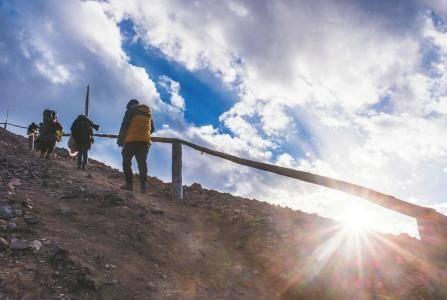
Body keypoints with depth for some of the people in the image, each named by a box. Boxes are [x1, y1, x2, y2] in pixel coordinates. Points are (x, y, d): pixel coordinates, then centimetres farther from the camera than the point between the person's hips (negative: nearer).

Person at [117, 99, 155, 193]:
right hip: (145, 141, 5)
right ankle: (143, 185, -2)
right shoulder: (149, 114, 18)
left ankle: (129, 184, -5)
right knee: (142, 163, 7)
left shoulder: (130, 111, 2)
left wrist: (120, 140, 4)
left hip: (132, 140, -5)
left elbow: (124, 126, -4)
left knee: (126, 162, 4)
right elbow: (152, 129, 23)